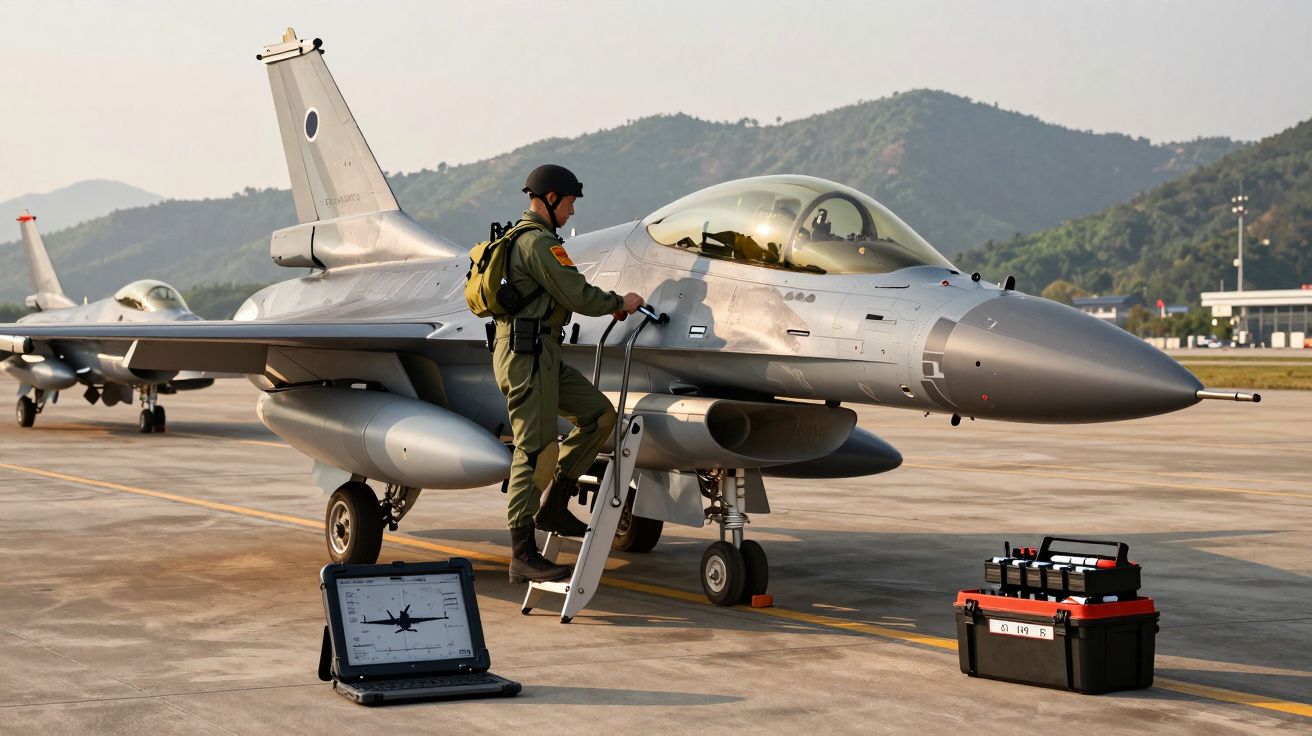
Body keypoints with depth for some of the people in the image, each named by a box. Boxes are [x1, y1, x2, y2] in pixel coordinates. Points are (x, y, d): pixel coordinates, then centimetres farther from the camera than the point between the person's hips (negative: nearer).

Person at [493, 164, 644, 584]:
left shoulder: (522, 239, 21)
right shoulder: (539, 243, -14)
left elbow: (560, 296, 27)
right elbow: (578, 297, -17)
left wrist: (609, 306, 19)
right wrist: (620, 303, 1)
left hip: (542, 355, 10)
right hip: (526, 355, -10)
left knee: (599, 413, 8)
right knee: (534, 450, -8)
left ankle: (553, 506, 10)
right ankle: (523, 556, -5)